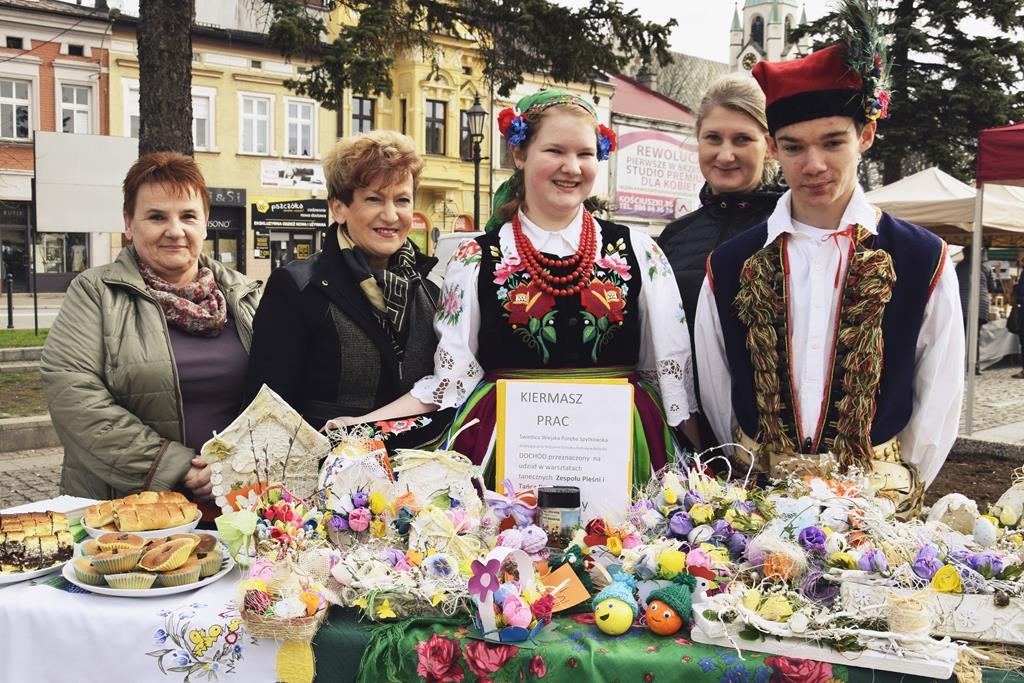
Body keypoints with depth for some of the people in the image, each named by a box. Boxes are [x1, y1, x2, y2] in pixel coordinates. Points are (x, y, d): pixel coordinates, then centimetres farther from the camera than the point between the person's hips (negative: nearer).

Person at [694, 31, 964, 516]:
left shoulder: (926, 261, -4)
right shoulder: (729, 266, -2)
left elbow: (939, 402, 1)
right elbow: (715, 395, 4)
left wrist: (898, 490, 1)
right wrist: (753, 478, 3)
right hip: (755, 498, 1)